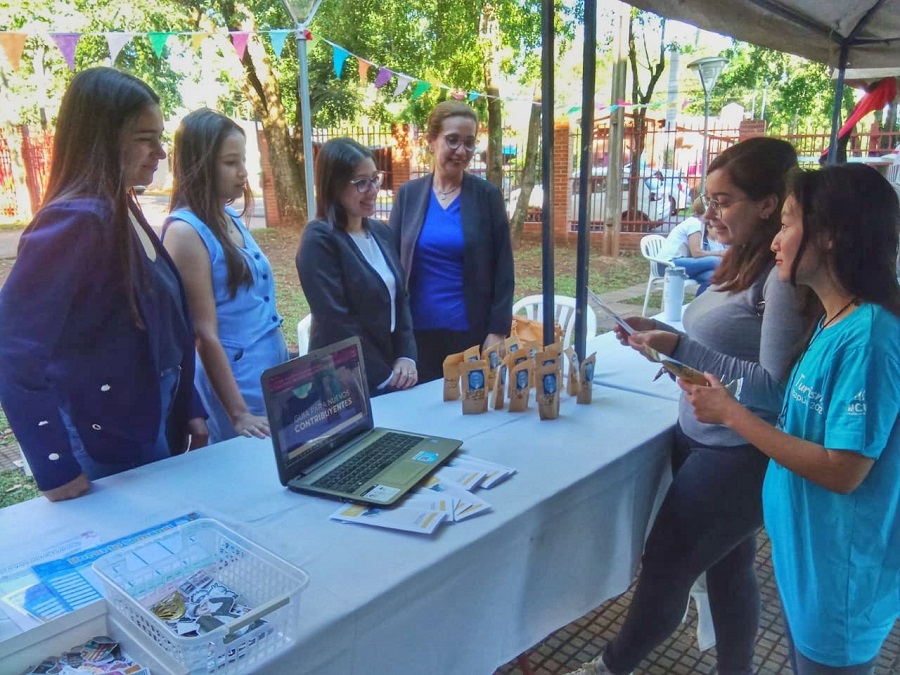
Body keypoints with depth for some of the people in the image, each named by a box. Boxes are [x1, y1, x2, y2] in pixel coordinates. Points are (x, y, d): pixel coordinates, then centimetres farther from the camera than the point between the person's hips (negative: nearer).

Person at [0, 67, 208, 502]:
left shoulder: (123, 211, 7)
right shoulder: (76, 219, -22)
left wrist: (189, 409, 12)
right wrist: (56, 469, -24)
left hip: (154, 429, 9)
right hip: (106, 446, -9)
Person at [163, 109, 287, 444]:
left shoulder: (231, 217, 7)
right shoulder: (186, 231, -16)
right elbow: (205, 335, -18)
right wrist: (238, 413, -17)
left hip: (275, 374, 8)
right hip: (239, 382, -8)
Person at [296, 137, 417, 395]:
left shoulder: (379, 231, 6)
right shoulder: (319, 240, -15)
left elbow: (400, 297, 8)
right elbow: (336, 323, -20)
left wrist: (406, 356, -5)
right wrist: (383, 377, -16)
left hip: (391, 372, 7)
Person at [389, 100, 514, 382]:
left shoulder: (487, 195, -1)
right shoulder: (408, 194, 4)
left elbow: (503, 269, -1)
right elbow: (392, 263, 6)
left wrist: (498, 330, -7)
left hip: (472, 331, -1)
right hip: (419, 330, 2)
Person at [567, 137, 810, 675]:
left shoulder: (786, 276, -21)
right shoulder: (745, 264, 8)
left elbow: (775, 390, -24)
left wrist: (680, 348, -28)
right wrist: (664, 334, 0)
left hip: (739, 456, -8)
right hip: (704, 442, 8)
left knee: (664, 568, 7)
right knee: (728, 567, 21)